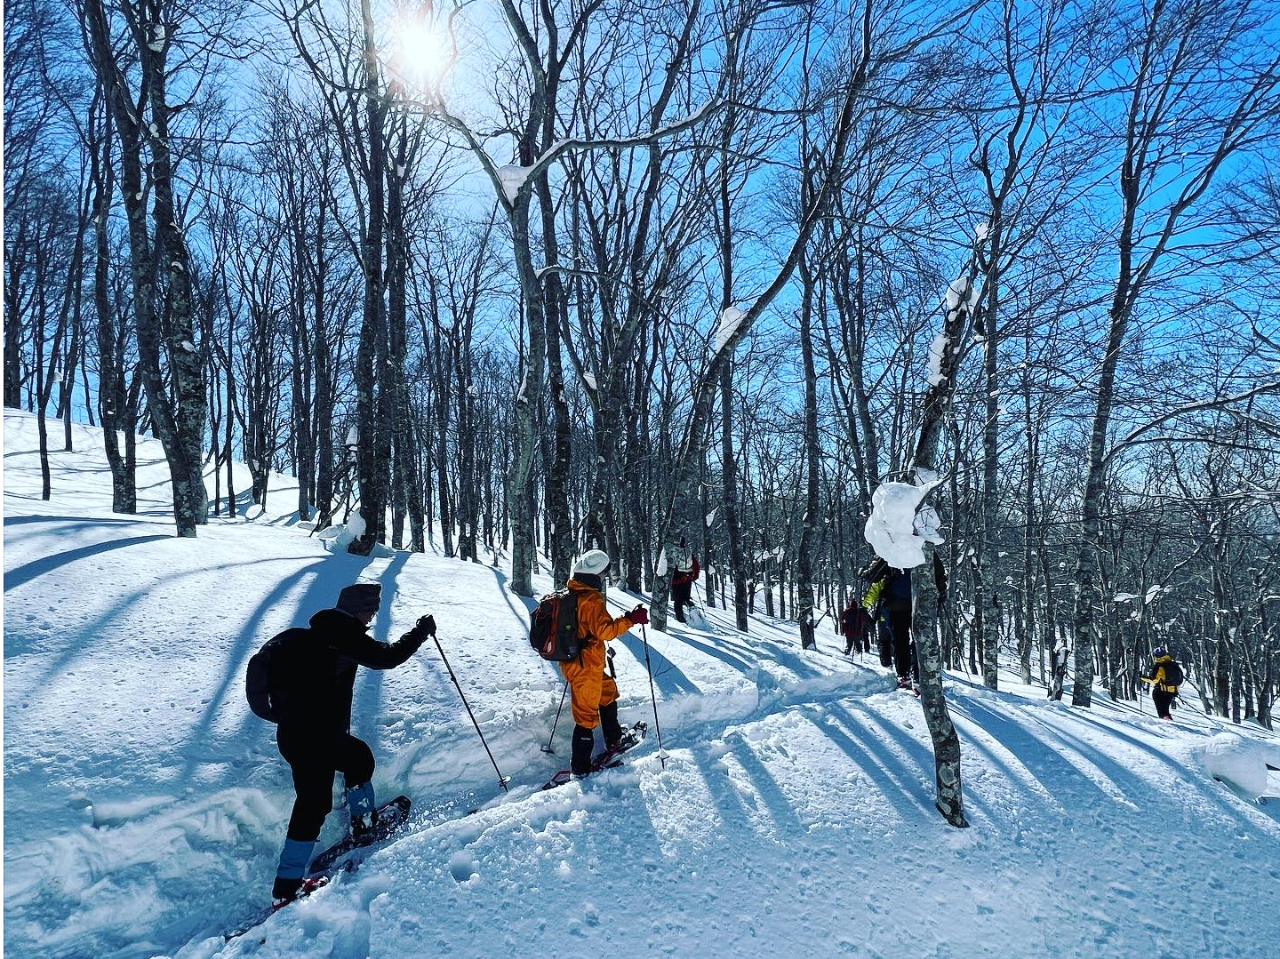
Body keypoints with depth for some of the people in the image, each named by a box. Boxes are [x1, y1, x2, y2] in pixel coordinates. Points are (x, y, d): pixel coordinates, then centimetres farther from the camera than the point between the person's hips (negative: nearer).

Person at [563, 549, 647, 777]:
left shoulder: (569, 594, 6)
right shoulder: (591, 600, -23)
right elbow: (605, 630, -28)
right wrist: (631, 619, -24)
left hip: (572, 660, 10)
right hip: (586, 667, -10)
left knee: (608, 691, 27)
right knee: (586, 715, 1)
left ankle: (614, 739, 42)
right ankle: (580, 768, 11)